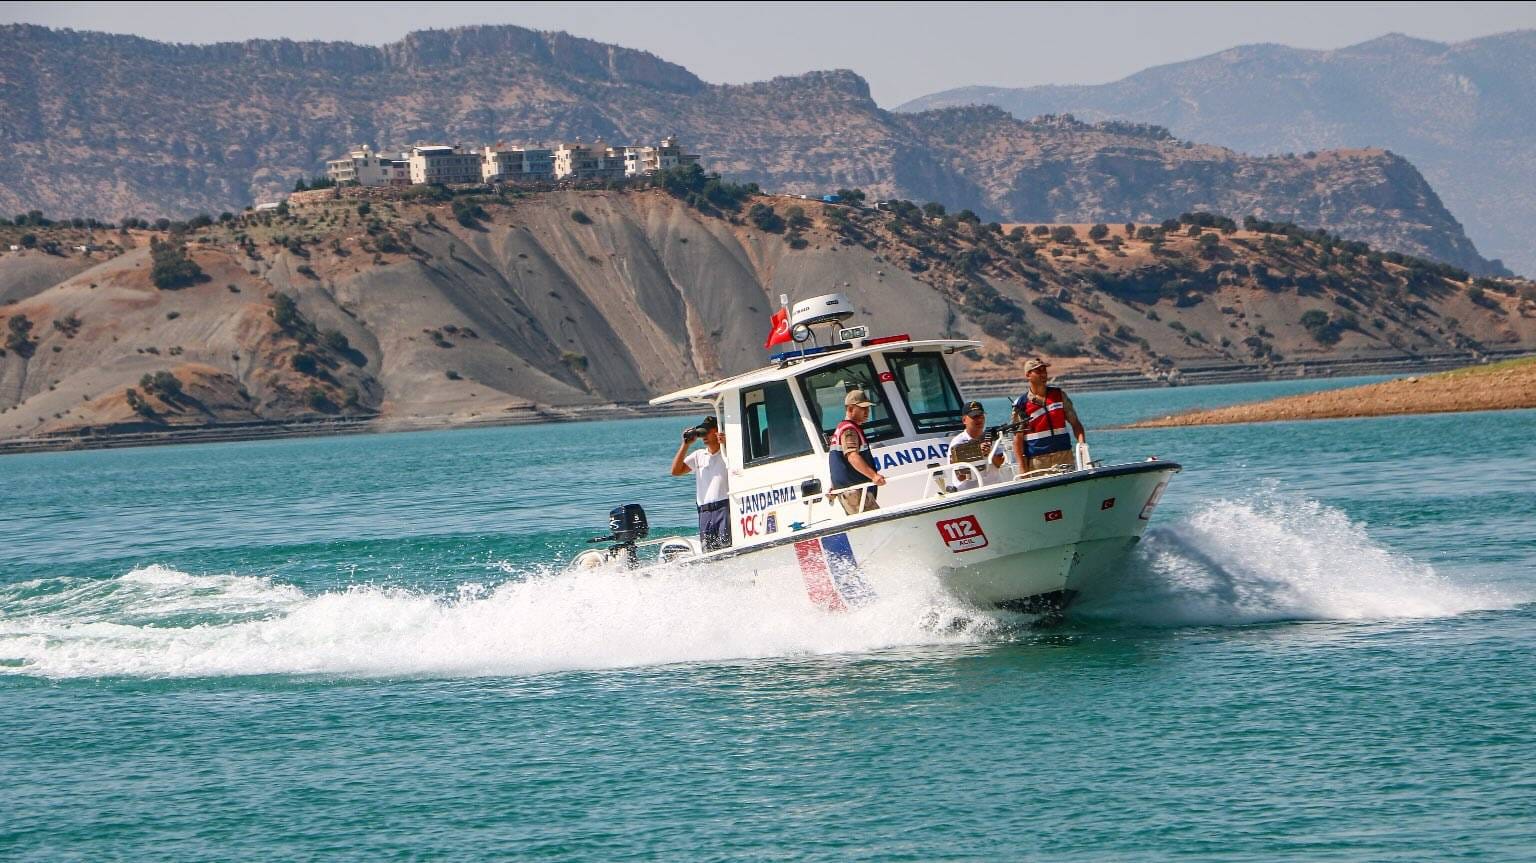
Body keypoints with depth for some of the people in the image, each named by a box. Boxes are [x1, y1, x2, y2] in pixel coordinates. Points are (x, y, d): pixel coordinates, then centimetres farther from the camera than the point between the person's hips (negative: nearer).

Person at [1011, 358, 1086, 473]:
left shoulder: (1059, 395, 10)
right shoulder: (1021, 404, 0)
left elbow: (1075, 423, 11)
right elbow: (1018, 438, -2)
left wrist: (1082, 444, -7)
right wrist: (1022, 469, -9)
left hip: (1064, 456, 3)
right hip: (1037, 461, -3)